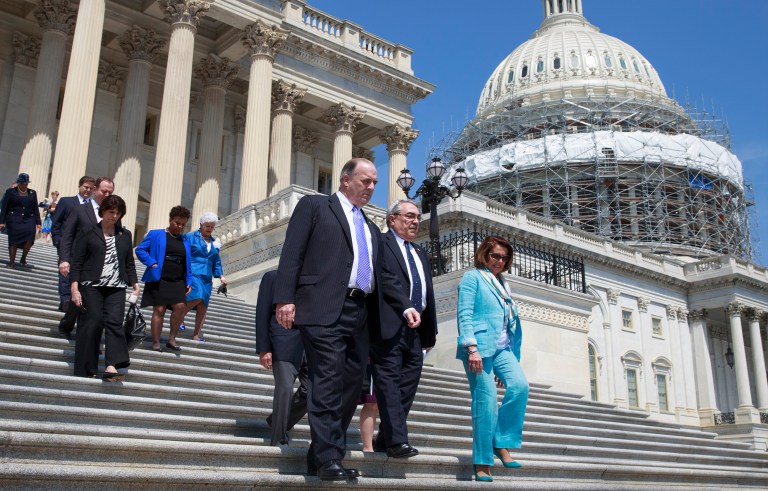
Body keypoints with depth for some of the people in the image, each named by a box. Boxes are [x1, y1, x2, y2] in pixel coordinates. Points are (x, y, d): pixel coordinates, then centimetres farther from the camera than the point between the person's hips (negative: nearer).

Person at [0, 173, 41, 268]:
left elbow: (36, 209, 14)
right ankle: (11, 262, -3)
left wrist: (38, 222, 7)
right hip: (14, 219, -2)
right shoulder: (10, 191, 7)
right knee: (14, 240, -10)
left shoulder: (32, 193, 15)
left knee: (31, 233, -22)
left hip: (28, 219, 2)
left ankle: (23, 258, -5)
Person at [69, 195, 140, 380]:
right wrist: (75, 288, -7)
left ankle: (111, 367, -16)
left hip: (116, 287, 3)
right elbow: (77, 261, 0)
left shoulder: (125, 235, 14)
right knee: (93, 322, -5)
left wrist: (135, 284, 6)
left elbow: (129, 263, 17)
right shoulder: (89, 233, 2)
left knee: (115, 323, -10)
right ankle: (85, 368, 5)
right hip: (91, 285, -3)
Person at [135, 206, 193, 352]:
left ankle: (171, 339, 1)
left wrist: (188, 281, 13)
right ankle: (156, 342, 4)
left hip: (178, 282, 4)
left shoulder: (185, 240, 17)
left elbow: (188, 263, 21)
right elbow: (140, 249, 0)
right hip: (158, 280, -4)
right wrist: (152, 263, -13)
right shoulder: (155, 235, 3)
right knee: (159, 310, -5)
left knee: (181, 307, -13)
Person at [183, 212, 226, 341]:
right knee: (198, 297, -27)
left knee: (203, 307, -1)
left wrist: (221, 276, 11)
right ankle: (180, 316, -4)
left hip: (207, 278, 6)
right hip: (192, 274, -5)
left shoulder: (215, 243, 20)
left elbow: (216, 262, 23)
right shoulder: (191, 237, 5)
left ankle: (196, 335, 5)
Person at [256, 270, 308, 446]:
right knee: (285, 389, -11)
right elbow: (262, 314, 1)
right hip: (284, 345, -5)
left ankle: (277, 421, 22)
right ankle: (278, 441, 2)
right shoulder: (273, 277, 6)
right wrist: (264, 349, -7)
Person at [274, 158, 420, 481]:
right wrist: (285, 298, -14)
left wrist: (405, 306, 11)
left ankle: (320, 457, 14)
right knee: (328, 385, -11)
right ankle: (328, 459, -6)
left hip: (359, 314, 7)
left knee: (351, 385, 5)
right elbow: (292, 253, -3)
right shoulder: (314, 206, 7)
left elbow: (382, 274, 24)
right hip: (324, 310, -7)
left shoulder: (370, 228, 26)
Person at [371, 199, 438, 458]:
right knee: (389, 383, -8)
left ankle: (385, 439, 16)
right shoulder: (379, 244, 1)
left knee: (408, 385, 7)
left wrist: (430, 332, 18)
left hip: (415, 331, 8)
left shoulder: (421, 253, 25)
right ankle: (397, 440, -9)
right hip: (389, 328, -8)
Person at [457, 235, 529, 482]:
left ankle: (501, 443, -5)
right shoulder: (472, 277, 3)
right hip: (480, 346, -6)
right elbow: (464, 314, -8)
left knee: (520, 385, -18)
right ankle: (482, 463, 0)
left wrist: (514, 354, 19)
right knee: (486, 401, -9)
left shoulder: (502, 284, 24)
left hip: (503, 348, 6)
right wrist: (472, 348, -18)